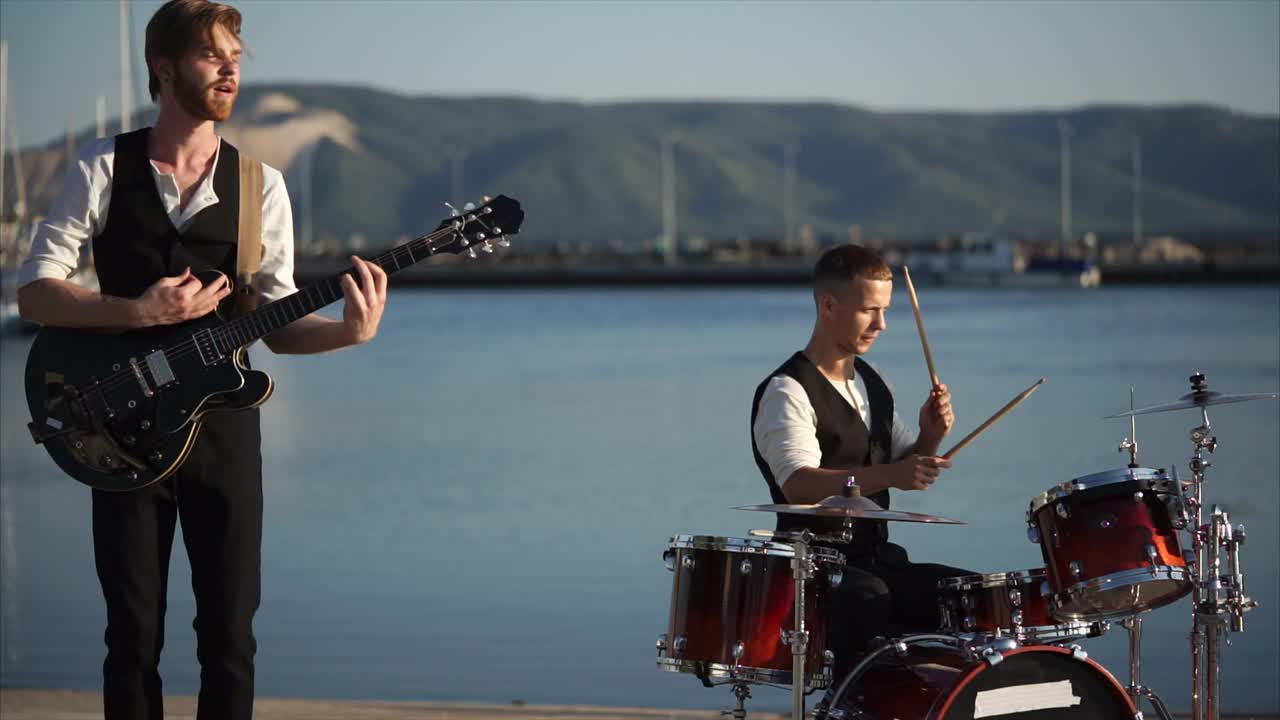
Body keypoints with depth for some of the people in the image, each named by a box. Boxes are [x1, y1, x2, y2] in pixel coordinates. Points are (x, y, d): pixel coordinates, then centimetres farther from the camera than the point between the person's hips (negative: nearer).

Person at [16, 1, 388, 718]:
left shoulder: (260, 185, 4)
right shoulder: (105, 169, -1)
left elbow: (277, 325, 2)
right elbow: (34, 291, -6)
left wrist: (348, 331, -19)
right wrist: (140, 313, -20)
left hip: (224, 424, 1)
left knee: (229, 636, 2)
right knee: (134, 637, 3)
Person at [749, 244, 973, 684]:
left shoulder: (870, 383, 14)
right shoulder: (788, 392, -13)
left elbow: (903, 466, 20)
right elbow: (798, 485, -29)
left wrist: (929, 437, -3)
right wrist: (888, 474, -42)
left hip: (879, 563, 8)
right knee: (870, 605, -35)